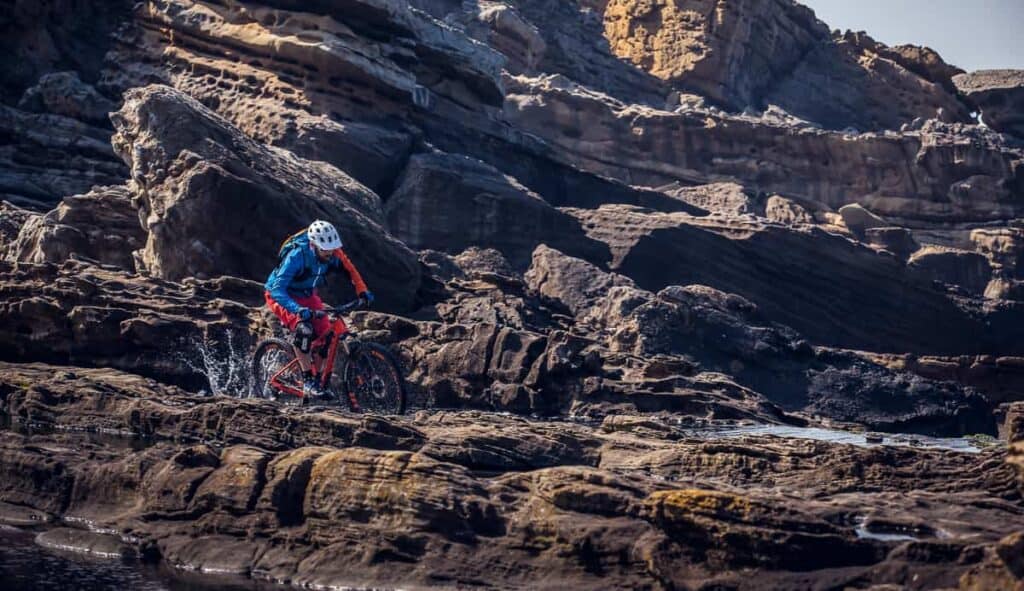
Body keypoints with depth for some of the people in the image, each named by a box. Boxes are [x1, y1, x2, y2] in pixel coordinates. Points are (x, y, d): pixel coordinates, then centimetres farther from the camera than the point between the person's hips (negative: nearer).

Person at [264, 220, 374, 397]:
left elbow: (349, 269, -4)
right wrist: (298, 310, -55)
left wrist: (362, 291, -21)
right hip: (281, 295, -6)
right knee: (304, 329, -30)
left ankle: (321, 381, 9)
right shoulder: (297, 255, -36)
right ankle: (308, 381, -22)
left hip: (306, 295, 6)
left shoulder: (332, 253, -20)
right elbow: (277, 289, -41)